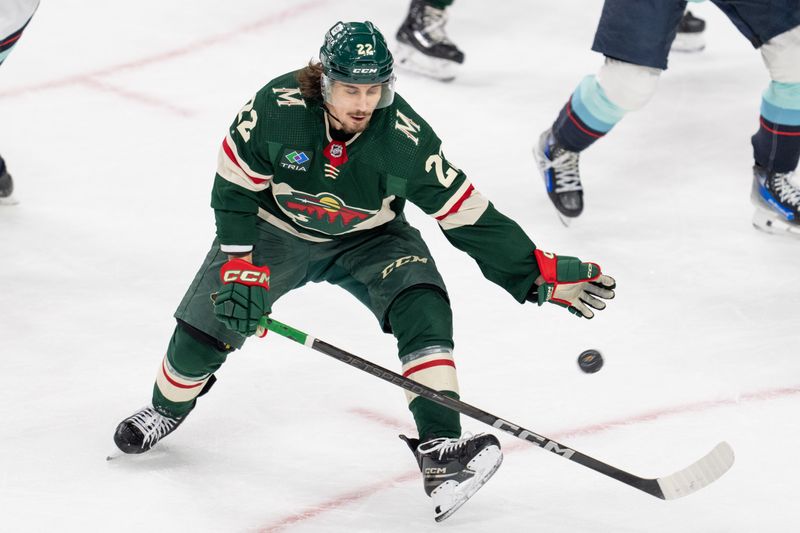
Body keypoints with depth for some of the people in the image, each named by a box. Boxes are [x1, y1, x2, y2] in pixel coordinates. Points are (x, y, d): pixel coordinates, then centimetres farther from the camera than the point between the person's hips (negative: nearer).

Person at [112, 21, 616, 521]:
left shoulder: (407, 138, -28)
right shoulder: (278, 107, -30)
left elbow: (469, 217, -22)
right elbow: (234, 185, -16)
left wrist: (542, 273, -26)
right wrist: (239, 265, -22)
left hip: (369, 238, 0)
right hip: (276, 229, 0)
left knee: (422, 308, -25)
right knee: (206, 327, -7)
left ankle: (439, 445, -28)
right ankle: (168, 406, 27)